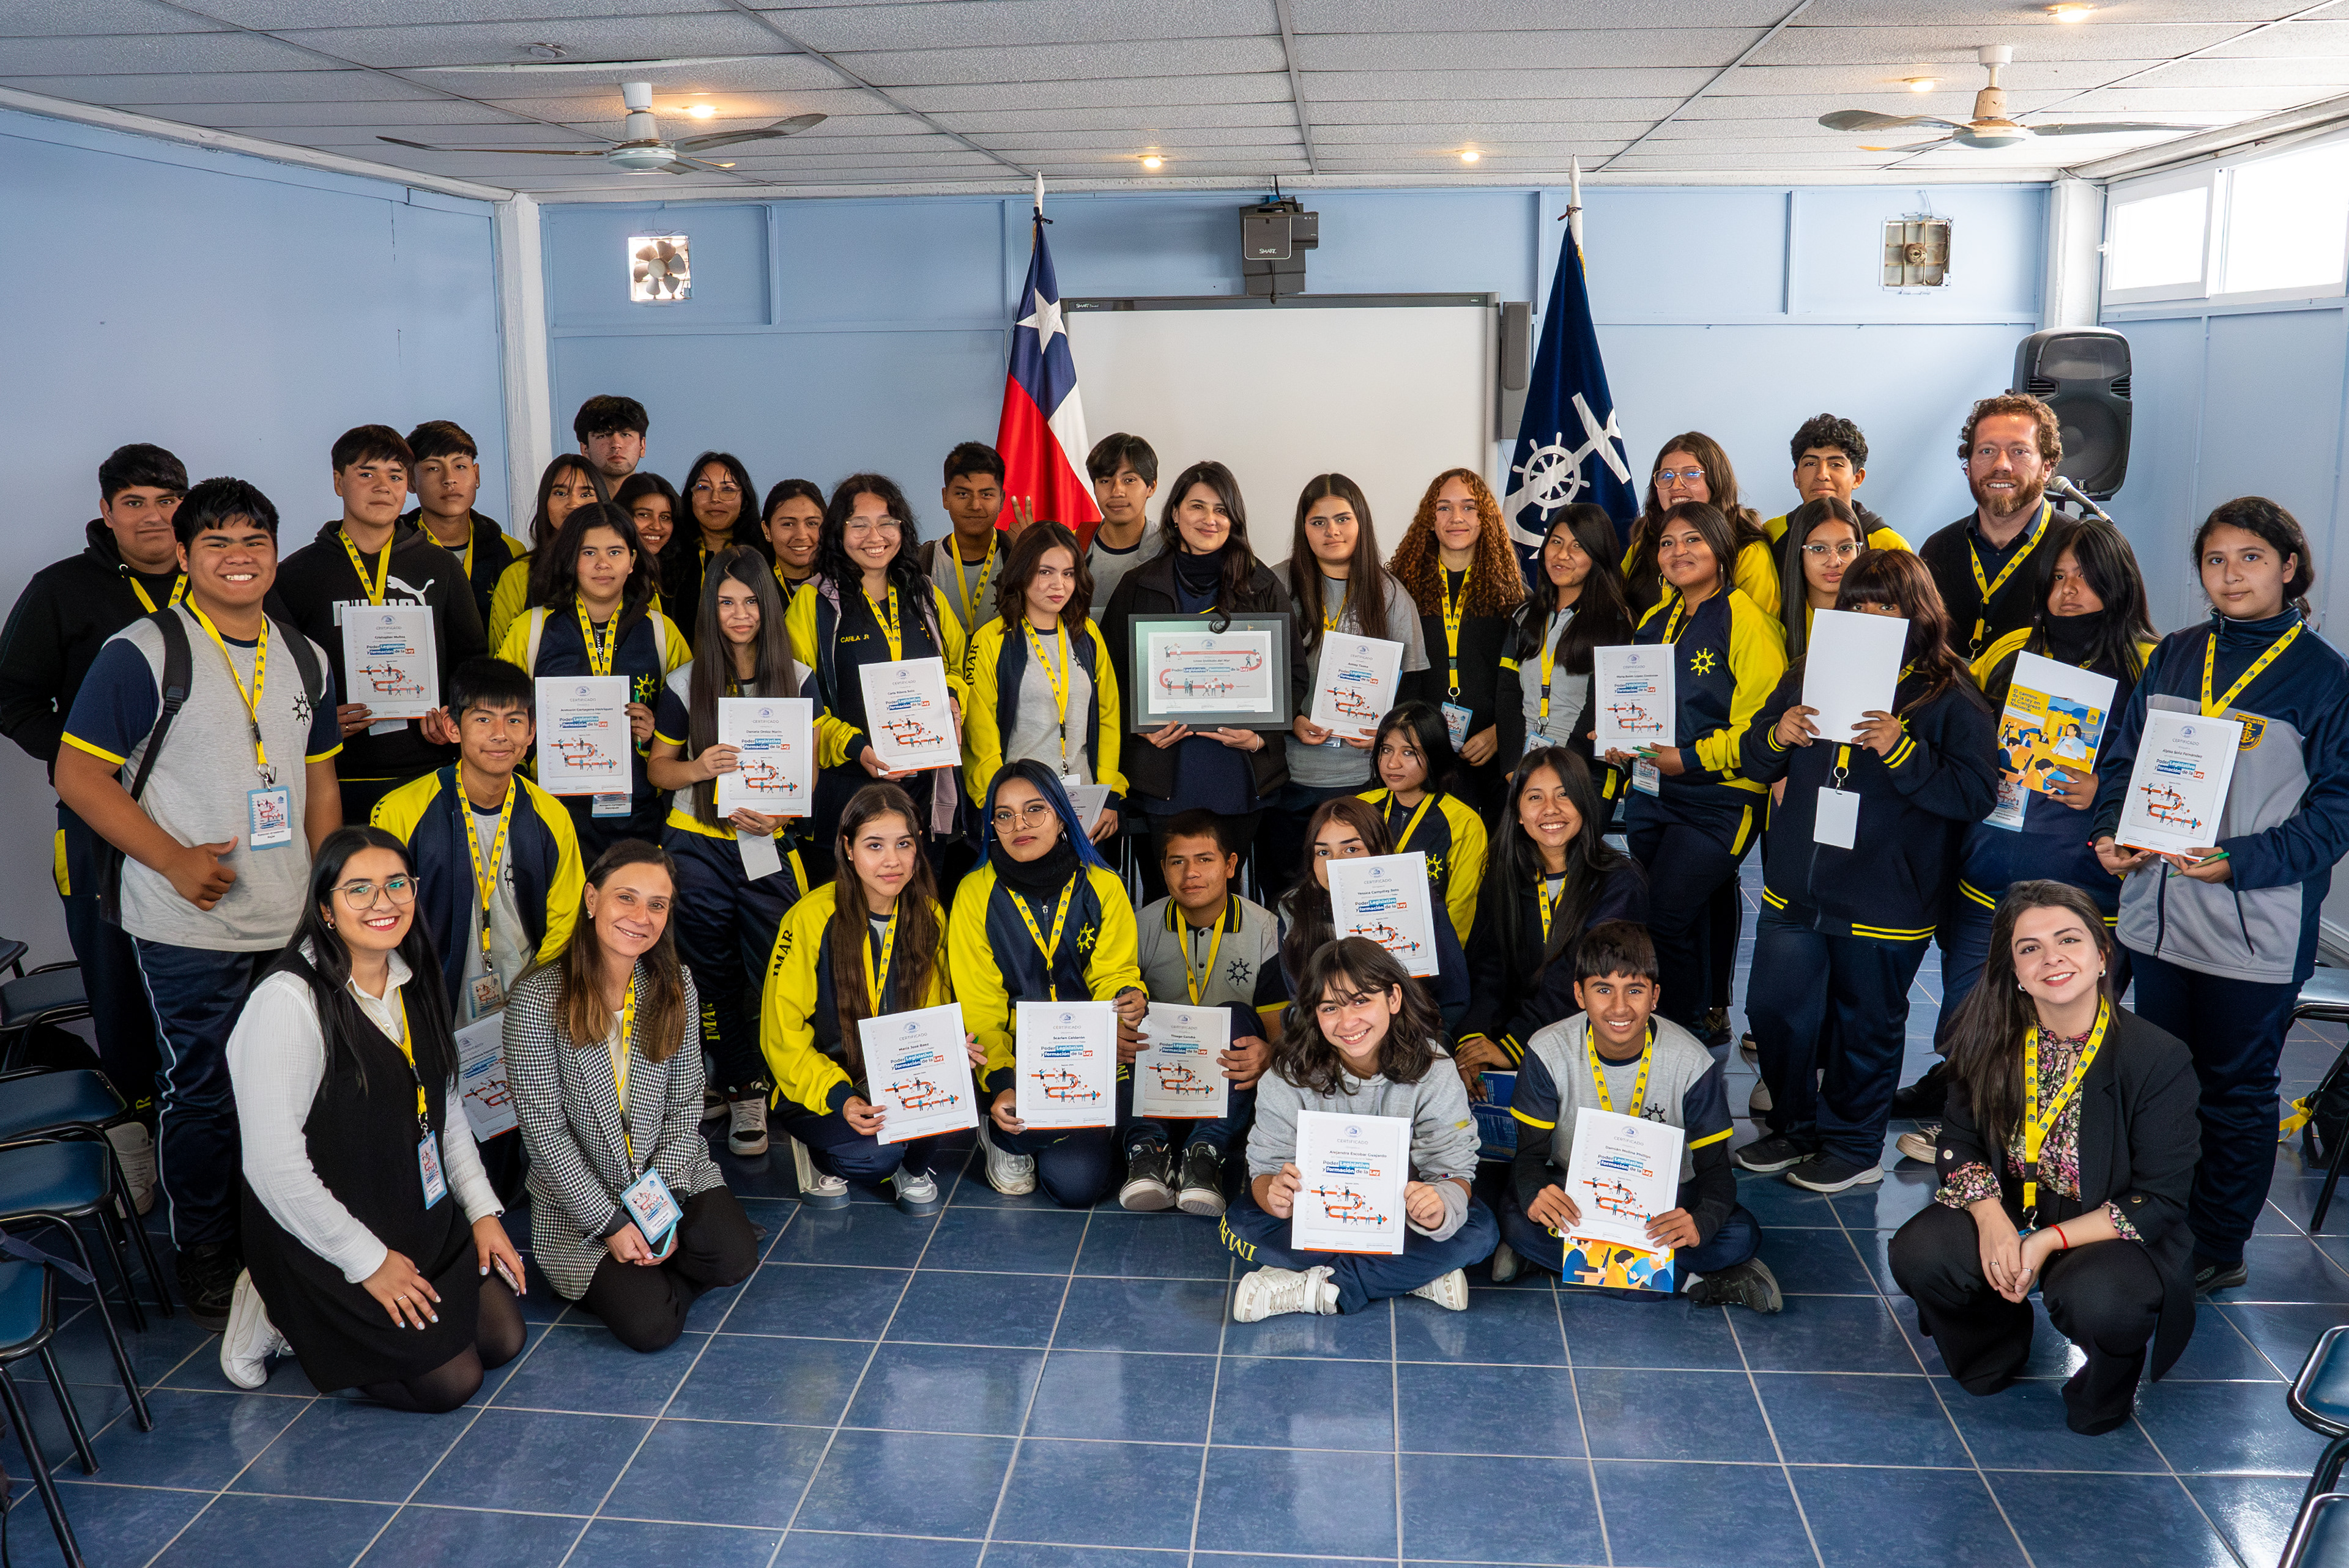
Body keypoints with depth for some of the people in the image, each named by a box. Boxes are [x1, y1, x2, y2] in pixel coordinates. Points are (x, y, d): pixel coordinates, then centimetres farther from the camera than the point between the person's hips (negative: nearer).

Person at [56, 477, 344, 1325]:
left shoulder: (305, 658, 11)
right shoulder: (142, 651, -7)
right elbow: (79, 775, -9)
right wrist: (174, 859, -16)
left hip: (293, 927, 5)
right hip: (188, 929, -5)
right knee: (203, 1090, 3)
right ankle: (205, 1255, 21)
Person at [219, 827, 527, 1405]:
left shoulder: (413, 984, 2)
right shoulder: (289, 1002, -24)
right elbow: (273, 1163, -24)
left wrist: (482, 1210, 7)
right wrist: (367, 1261, -18)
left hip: (424, 1219, 8)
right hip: (325, 1243, -8)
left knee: (503, 1339, 4)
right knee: (451, 1380, -7)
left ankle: (325, 1319, 20)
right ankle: (282, 1316, 11)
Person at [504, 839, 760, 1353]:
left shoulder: (675, 986, -2)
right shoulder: (538, 997, -15)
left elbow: (685, 1105, 1)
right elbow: (544, 1129, -14)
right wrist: (610, 1223, -16)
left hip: (671, 1174, 4)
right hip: (578, 1198, -3)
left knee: (734, 1258, -23)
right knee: (651, 1325, -19)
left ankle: (651, 1268, 9)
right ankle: (609, 1281, 14)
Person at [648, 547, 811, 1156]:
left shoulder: (797, 681, 3)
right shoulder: (686, 683, 3)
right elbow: (657, 767, 9)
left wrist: (781, 816, -12)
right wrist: (698, 769, -13)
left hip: (770, 847, 0)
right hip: (699, 848, 1)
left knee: (775, 973, -7)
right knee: (713, 975, 4)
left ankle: (764, 1090, 9)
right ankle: (742, 1091, 16)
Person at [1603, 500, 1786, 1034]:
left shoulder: (1747, 622, -10)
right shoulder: (1655, 621, 14)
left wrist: (1693, 758, -20)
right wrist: (1623, 745, 6)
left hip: (1718, 799, -7)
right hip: (1652, 789, 8)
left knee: (1667, 920, -10)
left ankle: (1685, 1030, 7)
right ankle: (1705, 1017, 26)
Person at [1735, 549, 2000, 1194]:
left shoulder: (1951, 697, -7)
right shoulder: (1811, 675, 6)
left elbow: (1976, 794, -14)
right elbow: (1754, 763, 14)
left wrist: (1902, 750, -25)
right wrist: (1776, 737, -9)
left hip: (1884, 904, -4)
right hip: (1796, 891, 5)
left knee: (1866, 1025, 10)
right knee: (1773, 1009, 11)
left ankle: (1853, 1146, 29)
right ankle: (1794, 1127, 32)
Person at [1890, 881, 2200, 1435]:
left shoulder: (2160, 1059, -18)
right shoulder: (1992, 1041, -7)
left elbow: (2159, 1201, -14)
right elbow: (1960, 1143, 2)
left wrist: (2050, 1241, -23)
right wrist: (1992, 1221, -19)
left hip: (2113, 1233, -3)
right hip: (2006, 1216, 3)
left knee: (2097, 1303, -36)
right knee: (1919, 1255, -24)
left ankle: (2105, 1393, 5)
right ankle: (1997, 1347, 13)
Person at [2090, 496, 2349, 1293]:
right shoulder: (2173, 657, 8)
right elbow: (2120, 755, 12)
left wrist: (2240, 861, -21)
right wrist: (2112, 834, -6)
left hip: (2256, 928, -4)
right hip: (2158, 911, 4)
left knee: (2236, 1091, 9)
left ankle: (2218, 1248, 24)